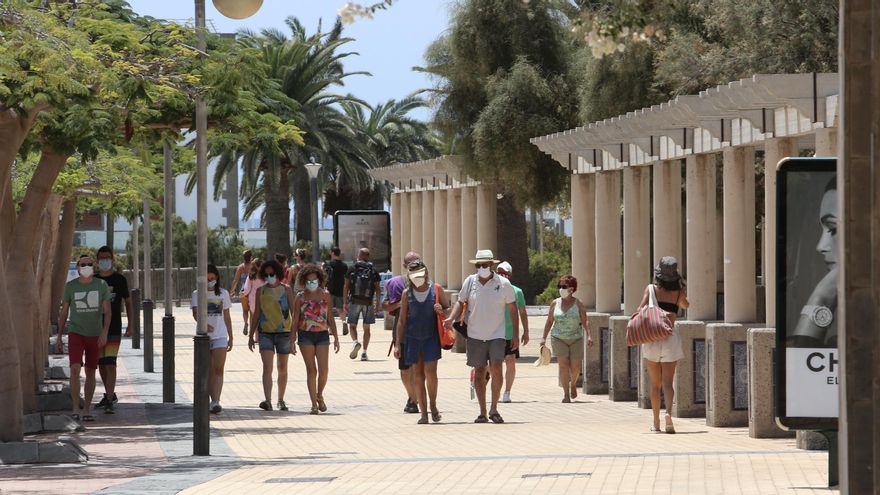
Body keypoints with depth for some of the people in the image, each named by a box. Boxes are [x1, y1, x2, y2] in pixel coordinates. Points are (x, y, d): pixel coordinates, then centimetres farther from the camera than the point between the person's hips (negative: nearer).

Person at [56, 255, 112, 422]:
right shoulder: (70, 286, -3)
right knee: (75, 369, -17)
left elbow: (108, 311, -5)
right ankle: (75, 410, -15)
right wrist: (59, 338, 5)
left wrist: (105, 333, -20)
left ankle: (87, 410, 18)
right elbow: (63, 312, 5)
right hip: (75, 334, -1)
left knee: (90, 373, 6)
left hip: (94, 336, 1)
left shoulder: (102, 285, -3)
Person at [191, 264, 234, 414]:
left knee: (218, 369, -12)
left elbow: (227, 317, 13)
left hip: (220, 336, 0)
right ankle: (213, 400, 12)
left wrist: (230, 338, 14)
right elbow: (195, 313, -13)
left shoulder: (223, 294, 8)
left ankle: (216, 402, -20)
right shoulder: (197, 294, 2)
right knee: (209, 371, 5)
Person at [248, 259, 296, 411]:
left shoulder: (286, 290, 0)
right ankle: (267, 401, -24)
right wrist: (251, 336, 11)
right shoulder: (261, 291, 5)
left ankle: (281, 400, 25)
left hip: (283, 332, 0)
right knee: (267, 366, -14)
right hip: (265, 333, 0)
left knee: (282, 368, 11)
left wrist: (295, 335, -9)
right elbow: (256, 314, 11)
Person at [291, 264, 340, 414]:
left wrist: (336, 337, 8)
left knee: (323, 370, -8)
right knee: (311, 370, -1)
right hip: (305, 335, -1)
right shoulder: (300, 297, 3)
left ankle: (319, 395, 18)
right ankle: (314, 404, 4)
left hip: (322, 335, 1)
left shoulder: (325, 295, 7)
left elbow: (330, 318, 11)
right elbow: (295, 320, 6)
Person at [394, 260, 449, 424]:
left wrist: (441, 311, -13)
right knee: (417, 375, 2)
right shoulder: (407, 294, 4)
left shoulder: (436, 290, 1)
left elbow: (449, 310, 11)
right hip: (413, 338, 2)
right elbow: (402, 320, 8)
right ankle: (423, 413, 8)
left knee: (430, 372, -12)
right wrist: (398, 343, 4)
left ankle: (433, 405, 10)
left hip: (431, 337, -2)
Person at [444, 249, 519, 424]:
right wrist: (451, 319, -10)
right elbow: (460, 302, 8)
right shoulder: (470, 282, 0)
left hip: (496, 335, -2)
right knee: (479, 372, 7)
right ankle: (482, 412, 15)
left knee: (496, 369, -17)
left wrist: (516, 334, 2)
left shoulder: (503, 284, -3)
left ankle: (494, 409, -3)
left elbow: (512, 309, 3)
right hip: (475, 336, 2)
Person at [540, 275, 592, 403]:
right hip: (559, 339, 0)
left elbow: (585, 321, -3)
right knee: (563, 365, -10)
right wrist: (544, 337, 5)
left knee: (575, 367, 1)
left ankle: (573, 384, 34)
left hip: (576, 339, 0)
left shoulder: (578, 303, 0)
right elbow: (549, 321, 10)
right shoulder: (555, 303, 5)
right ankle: (566, 394, -7)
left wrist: (589, 335, -15)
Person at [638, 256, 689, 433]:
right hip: (670, 338, 0)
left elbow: (641, 309, -13)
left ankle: (656, 422, 15)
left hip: (651, 337, 0)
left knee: (655, 384, 11)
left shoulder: (651, 289, -1)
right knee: (667, 382, -2)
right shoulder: (679, 292, 3)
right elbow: (684, 305, 25)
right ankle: (668, 412, -28)